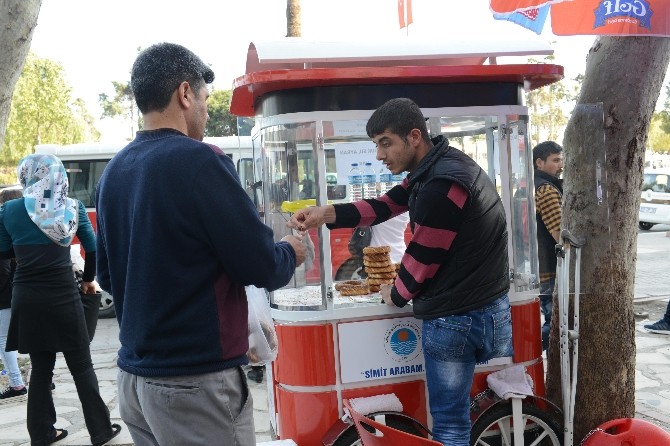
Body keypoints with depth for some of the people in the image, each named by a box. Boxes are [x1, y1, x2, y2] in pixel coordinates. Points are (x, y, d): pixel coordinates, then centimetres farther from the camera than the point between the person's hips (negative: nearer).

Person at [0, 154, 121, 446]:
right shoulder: (72, 208, 0)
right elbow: (92, 248, 7)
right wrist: (89, 278, 22)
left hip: (27, 298, 2)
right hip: (63, 296, -1)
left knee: (41, 368, 13)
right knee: (82, 367, 8)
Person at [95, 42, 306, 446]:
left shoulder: (113, 171, 5)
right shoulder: (199, 161, -17)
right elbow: (261, 266, -15)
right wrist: (291, 253, 5)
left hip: (134, 376, 8)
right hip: (196, 382, -7)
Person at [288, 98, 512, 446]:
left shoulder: (442, 185, -23)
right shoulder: (437, 165, 9)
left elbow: (423, 257, -16)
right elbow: (386, 205, 10)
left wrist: (395, 296, 4)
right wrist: (326, 214, -4)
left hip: (455, 319, -10)